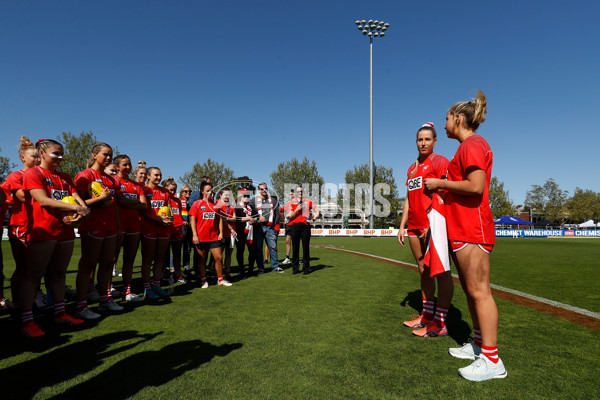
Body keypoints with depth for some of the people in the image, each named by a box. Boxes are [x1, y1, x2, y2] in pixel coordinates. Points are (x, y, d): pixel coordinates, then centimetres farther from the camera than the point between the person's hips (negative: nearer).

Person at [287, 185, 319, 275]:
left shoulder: (308, 201, 11)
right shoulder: (291, 203, 9)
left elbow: (317, 211, 15)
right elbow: (290, 216, 2)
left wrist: (313, 219, 1)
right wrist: (297, 209, -12)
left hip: (305, 225, 0)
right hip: (295, 226, 0)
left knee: (306, 247, 1)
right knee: (295, 247, 1)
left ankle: (306, 268, 9)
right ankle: (295, 268, 10)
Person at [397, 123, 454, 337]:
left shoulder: (439, 161, -3)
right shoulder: (412, 168, 20)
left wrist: (432, 224, -20)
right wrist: (402, 226, 16)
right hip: (415, 226, 8)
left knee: (440, 271, -3)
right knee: (423, 271, 13)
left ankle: (440, 323, 3)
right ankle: (427, 315, 24)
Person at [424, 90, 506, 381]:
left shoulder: (472, 144, -11)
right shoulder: (467, 146, 21)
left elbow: (475, 186, -22)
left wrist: (440, 182, -12)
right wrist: (442, 188, 16)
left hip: (472, 229, -11)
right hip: (461, 228, 11)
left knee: (478, 291, -7)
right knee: (470, 289, 15)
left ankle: (491, 361, 2)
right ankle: (479, 345, 27)